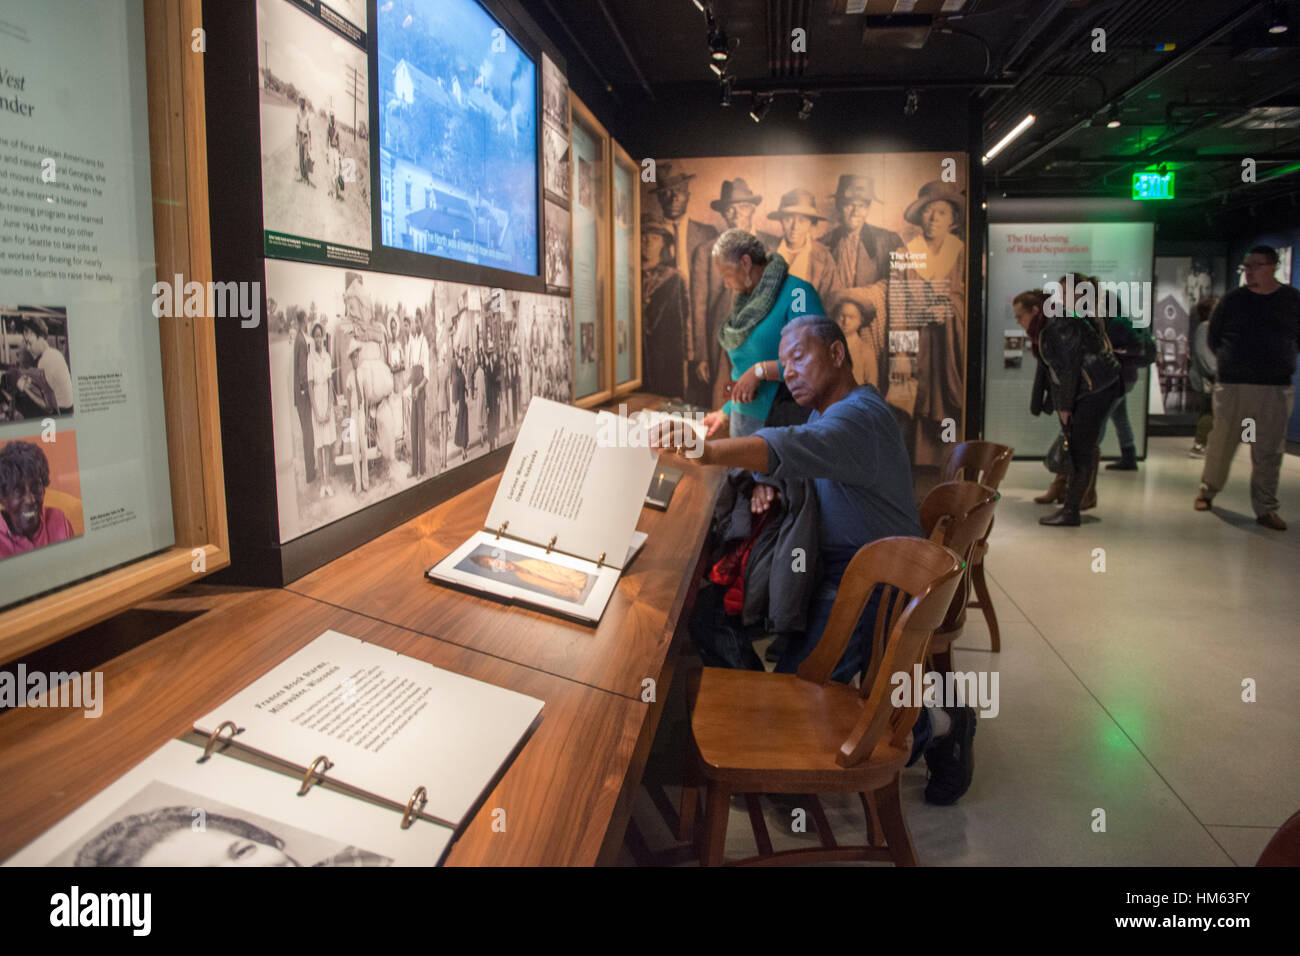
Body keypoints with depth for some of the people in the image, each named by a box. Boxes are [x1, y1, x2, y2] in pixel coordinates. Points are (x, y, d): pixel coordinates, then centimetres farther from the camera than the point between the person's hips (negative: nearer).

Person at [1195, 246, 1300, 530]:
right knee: (1220, 442, 5)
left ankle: (1265, 509, 9)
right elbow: (1213, 335, 14)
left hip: (1275, 388, 0)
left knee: (1269, 452, 1)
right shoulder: (1233, 299, 4)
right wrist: (1228, 360, 8)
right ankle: (1207, 490, 24)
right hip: (1232, 386, 0)